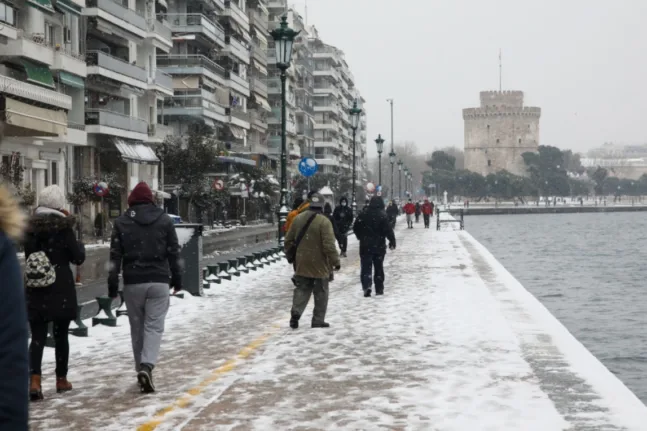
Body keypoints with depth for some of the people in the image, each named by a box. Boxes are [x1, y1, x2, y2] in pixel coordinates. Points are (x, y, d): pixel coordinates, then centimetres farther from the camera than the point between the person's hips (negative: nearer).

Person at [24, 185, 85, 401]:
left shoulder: (31, 227, 4)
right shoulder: (63, 227, -10)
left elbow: (28, 256, 9)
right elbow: (78, 258, -4)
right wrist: (80, 245, 11)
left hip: (36, 289, 3)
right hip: (61, 289, -3)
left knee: (37, 337, 0)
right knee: (61, 335, 11)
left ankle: (35, 381, -16)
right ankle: (61, 379, 20)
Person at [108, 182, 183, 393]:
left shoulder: (121, 222, 3)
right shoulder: (164, 220, 3)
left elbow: (115, 256, 0)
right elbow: (174, 252, 5)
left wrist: (113, 284, 4)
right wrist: (177, 278, 14)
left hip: (133, 282, 1)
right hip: (158, 281, -1)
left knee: (137, 327, 12)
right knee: (154, 326, -1)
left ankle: (141, 369, 16)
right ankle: (146, 366, -20)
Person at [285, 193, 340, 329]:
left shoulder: (298, 219, 2)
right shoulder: (323, 222, -17)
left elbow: (289, 240, 9)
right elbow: (329, 245, -19)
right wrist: (336, 261, -9)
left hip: (302, 263, 5)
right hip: (319, 264, -4)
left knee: (302, 289, 13)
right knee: (321, 293, 9)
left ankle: (296, 312, -9)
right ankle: (318, 320, 11)